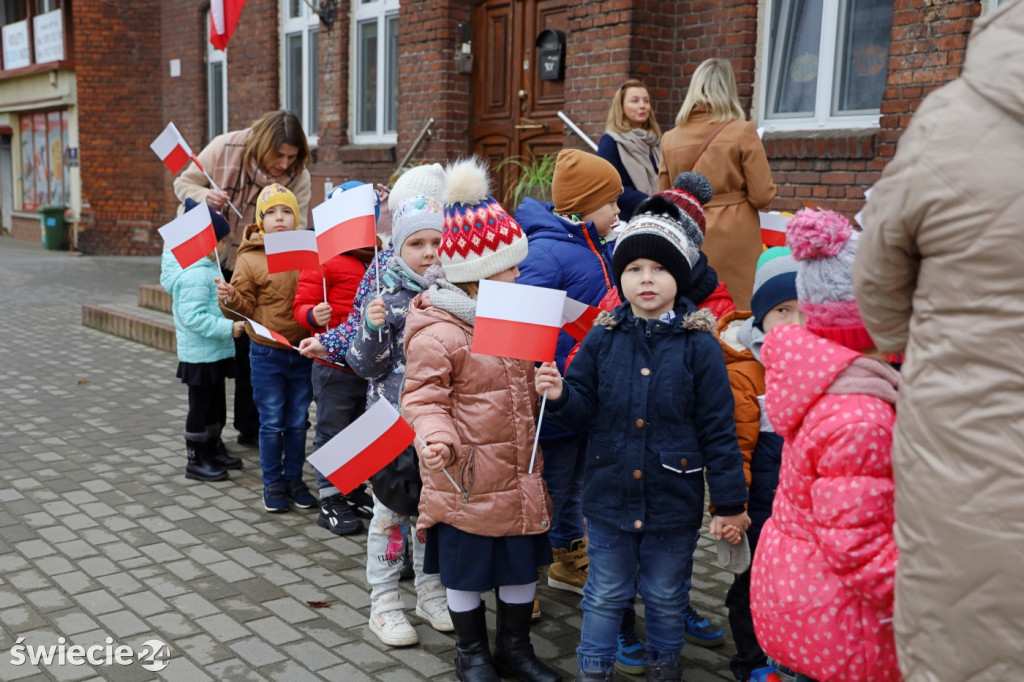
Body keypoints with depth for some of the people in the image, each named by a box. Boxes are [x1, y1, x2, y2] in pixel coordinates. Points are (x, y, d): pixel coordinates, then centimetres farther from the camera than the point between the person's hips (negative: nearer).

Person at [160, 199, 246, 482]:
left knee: (216, 405, 20)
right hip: (201, 355, -10)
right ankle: (196, 462, 14)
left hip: (215, 352, 10)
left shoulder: (208, 268, 9)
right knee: (201, 407, 2)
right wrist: (228, 328, -30)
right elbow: (193, 316, -29)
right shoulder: (194, 274, -23)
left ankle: (214, 451, 34)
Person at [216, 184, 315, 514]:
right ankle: (273, 482, 22)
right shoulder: (250, 259, -7)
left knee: (298, 422, 13)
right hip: (267, 354, -2)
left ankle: (294, 478, 27)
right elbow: (245, 307, -7)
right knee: (272, 422, 7)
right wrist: (230, 299, -26)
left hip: (302, 353, 2)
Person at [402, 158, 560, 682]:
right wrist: (437, 437, -37)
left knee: (522, 561, 17)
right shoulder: (436, 333, -20)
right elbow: (424, 399, -19)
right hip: (467, 477, -7)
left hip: (519, 472, 7)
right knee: (466, 567, 11)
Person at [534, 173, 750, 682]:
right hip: (608, 494, 1)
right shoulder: (602, 340, -2)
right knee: (605, 596, 16)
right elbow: (584, 411, 1)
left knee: (667, 598, 18)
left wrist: (730, 502, -5)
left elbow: (718, 429, -7)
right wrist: (559, 396, -22)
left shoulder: (699, 345, -9)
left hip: (674, 502, -1)